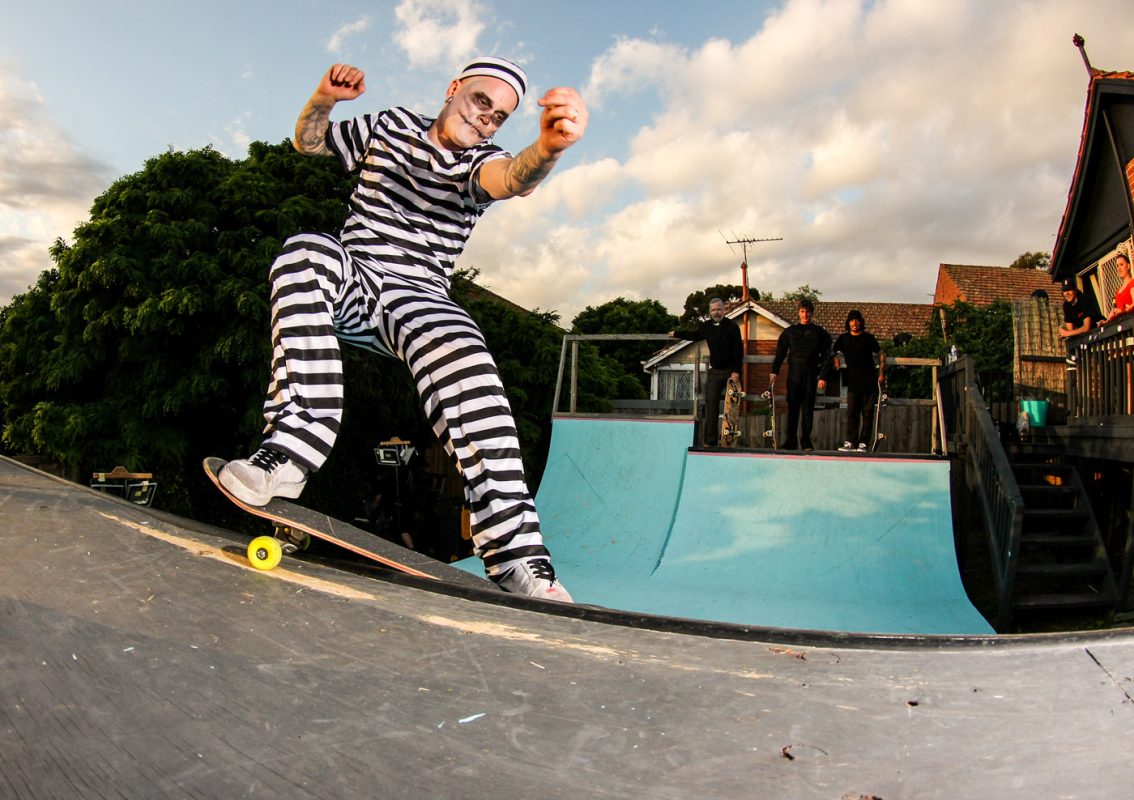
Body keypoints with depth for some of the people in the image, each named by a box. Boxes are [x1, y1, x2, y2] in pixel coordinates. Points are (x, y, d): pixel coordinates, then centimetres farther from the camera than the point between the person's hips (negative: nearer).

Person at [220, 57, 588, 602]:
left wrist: (549, 145, -45)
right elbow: (307, 141, 28)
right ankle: (293, 446, -42)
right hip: (351, 276, 2)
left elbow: (513, 177, -20)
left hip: (419, 296, -1)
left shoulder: (477, 162, 7)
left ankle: (516, 553, -39)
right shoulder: (390, 126, 16)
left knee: (465, 362, -34)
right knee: (305, 252, -34)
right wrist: (325, 97, 4)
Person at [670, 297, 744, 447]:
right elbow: (694, 335, 27)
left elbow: (739, 350, -10)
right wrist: (676, 334, 36)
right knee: (711, 404, -4)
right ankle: (710, 440, -4)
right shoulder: (707, 326, 5)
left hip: (731, 371, -3)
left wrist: (736, 371, -17)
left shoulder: (732, 326, -7)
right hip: (715, 371, 3)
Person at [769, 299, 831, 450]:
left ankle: (806, 441, 10)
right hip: (794, 374, 1)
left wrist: (823, 376, -4)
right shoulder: (789, 331, 10)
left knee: (808, 408, 2)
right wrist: (774, 371, -2)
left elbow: (825, 356, 5)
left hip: (811, 375, -1)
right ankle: (791, 441, 2)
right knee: (792, 408, -2)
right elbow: (780, 352, 9)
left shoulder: (820, 333, 7)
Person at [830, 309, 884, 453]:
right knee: (852, 412, -3)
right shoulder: (843, 338, 8)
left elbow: (881, 353, 13)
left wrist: (881, 373, 8)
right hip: (853, 381, 1)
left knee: (867, 412, -1)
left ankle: (863, 443, 0)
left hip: (870, 381, -1)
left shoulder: (868, 338, 5)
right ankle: (850, 442, -1)